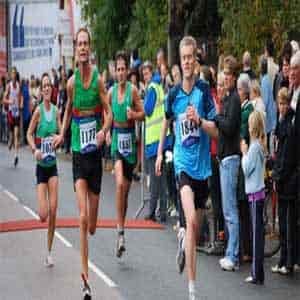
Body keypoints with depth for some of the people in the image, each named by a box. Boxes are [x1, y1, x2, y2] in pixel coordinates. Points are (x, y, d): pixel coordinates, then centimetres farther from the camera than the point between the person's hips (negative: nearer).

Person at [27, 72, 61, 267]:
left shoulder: (56, 111, 4)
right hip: (41, 166, -4)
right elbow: (29, 134, -3)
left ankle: (49, 251, 10)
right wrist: (34, 149, -20)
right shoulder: (38, 110, -8)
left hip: (53, 165, 4)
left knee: (54, 211, -3)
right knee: (43, 214, -10)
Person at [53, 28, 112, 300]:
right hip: (78, 154, 0)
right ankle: (86, 277, -12)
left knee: (92, 223, 8)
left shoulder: (99, 79, -4)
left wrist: (104, 130, -23)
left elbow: (109, 114, -4)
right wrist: (62, 135, 4)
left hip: (95, 154, 0)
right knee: (82, 217, -13)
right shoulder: (72, 82, -1)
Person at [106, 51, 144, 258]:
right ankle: (120, 233, -21)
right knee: (119, 184, -21)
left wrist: (134, 115, -20)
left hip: (130, 139, 0)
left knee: (126, 189, 9)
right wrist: (107, 133, 1)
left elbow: (142, 113, 0)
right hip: (116, 139, 0)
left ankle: (123, 229, 25)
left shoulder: (133, 90, -3)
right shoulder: (111, 91, 5)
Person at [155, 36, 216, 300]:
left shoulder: (204, 89, -3)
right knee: (191, 219, -20)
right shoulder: (174, 94, 2)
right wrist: (160, 152, 21)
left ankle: (185, 249, 46)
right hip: (183, 162, -1)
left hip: (202, 164, 1)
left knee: (196, 226, 11)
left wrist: (199, 120, -23)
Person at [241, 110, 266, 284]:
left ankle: (257, 275, -2)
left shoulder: (254, 146, -15)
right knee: (259, 232, 11)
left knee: (257, 233, -5)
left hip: (254, 193, -9)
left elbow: (247, 169, -12)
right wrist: (247, 153, 9)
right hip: (259, 191, 9)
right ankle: (257, 273, 16)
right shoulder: (261, 145, 11)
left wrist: (244, 153, -2)